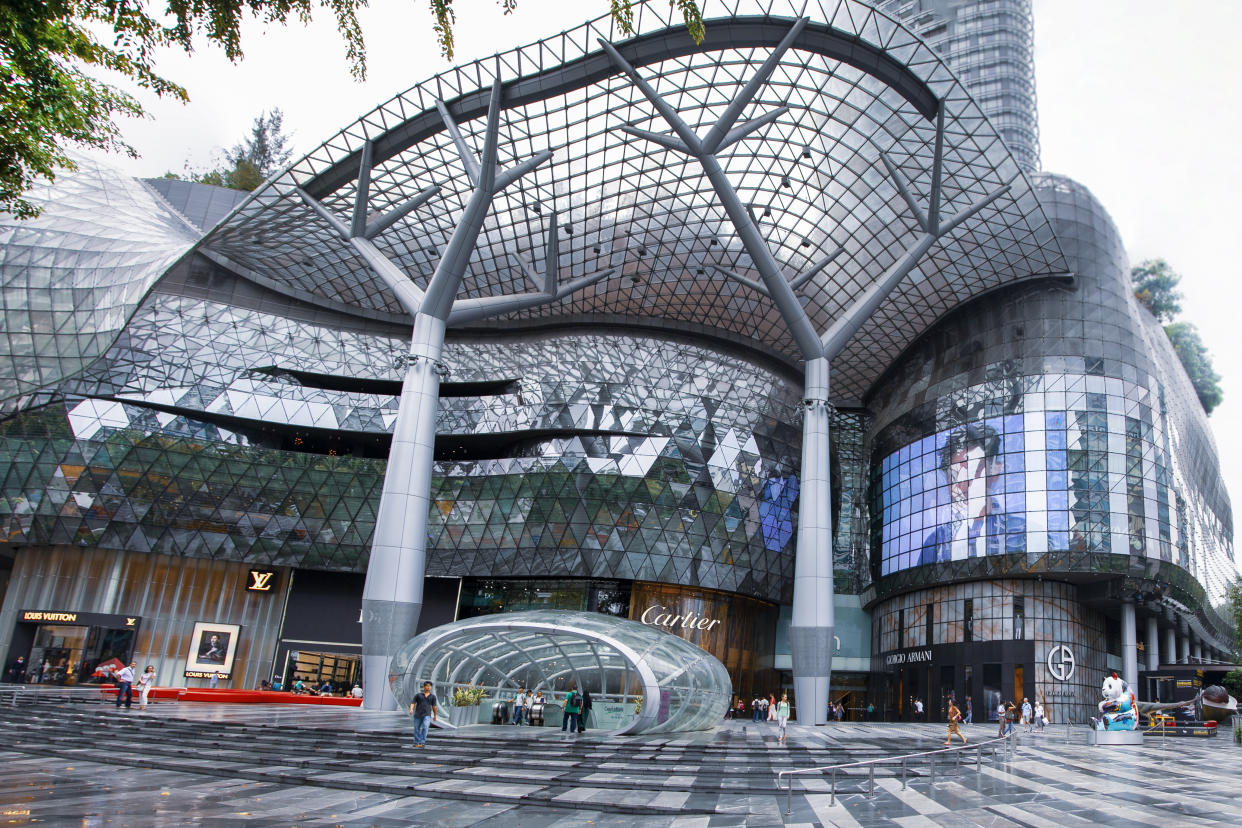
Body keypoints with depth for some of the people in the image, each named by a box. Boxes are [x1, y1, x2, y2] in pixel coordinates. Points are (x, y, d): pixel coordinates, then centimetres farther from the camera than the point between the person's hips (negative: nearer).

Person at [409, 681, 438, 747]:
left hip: (427, 715, -1)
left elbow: (434, 706, 13)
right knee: (417, 729, 8)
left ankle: (422, 743, -18)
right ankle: (416, 743, 26)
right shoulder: (418, 695, 7)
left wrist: (435, 715, 19)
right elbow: (413, 703, -2)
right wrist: (411, 709, -20)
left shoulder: (432, 696, 9)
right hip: (417, 715, 1)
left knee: (424, 728, -19)